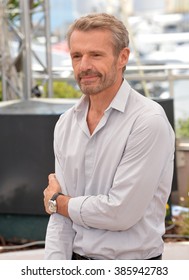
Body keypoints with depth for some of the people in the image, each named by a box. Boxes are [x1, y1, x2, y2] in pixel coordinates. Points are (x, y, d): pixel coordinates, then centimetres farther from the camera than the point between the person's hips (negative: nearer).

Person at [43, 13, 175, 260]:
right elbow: (60, 217, 3)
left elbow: (120, 213, -21)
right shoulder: (65, 124, 5)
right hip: (75, 260, 5)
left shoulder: (149, 121, -16)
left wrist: (58, 202, -6)